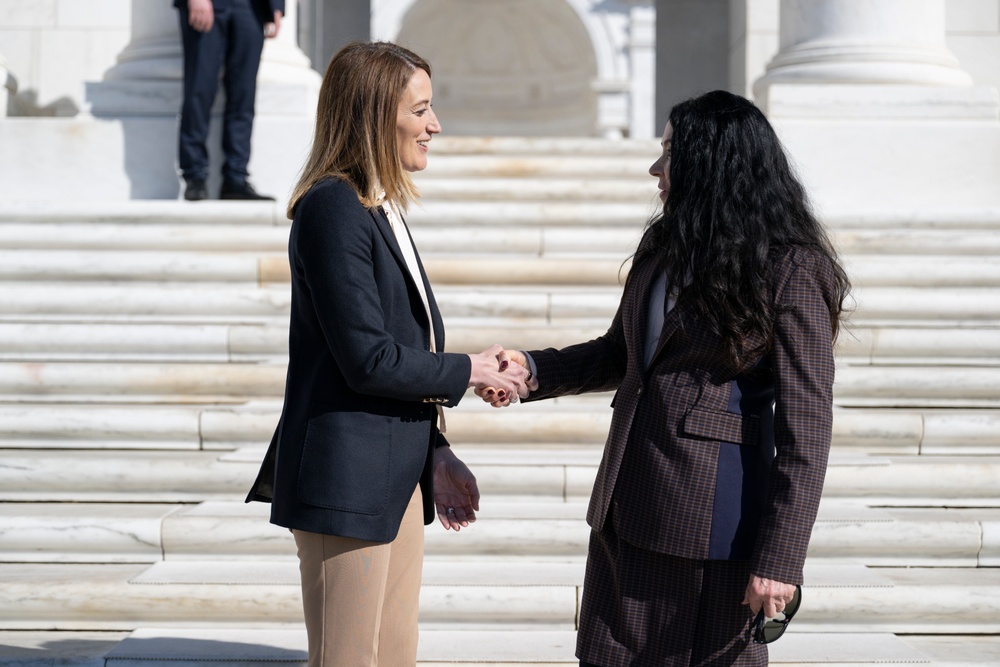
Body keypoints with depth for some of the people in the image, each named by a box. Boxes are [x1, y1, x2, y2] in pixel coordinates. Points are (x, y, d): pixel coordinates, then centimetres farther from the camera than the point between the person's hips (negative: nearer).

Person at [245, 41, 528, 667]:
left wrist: (432, 454, 15)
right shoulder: (332, 207, -15)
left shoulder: (382, 208, 15)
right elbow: (367, 360, -20)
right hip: (348, 480, -10)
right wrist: (468, 371, -7)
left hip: (396, 478, 10)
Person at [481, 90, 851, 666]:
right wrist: (533, 370, 9)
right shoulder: (665, 246, 13)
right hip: (630, 510, 7)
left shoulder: (791, 271, -11)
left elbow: (806, 423, -14)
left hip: (713, 521, -7)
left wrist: (779, 559, -19)